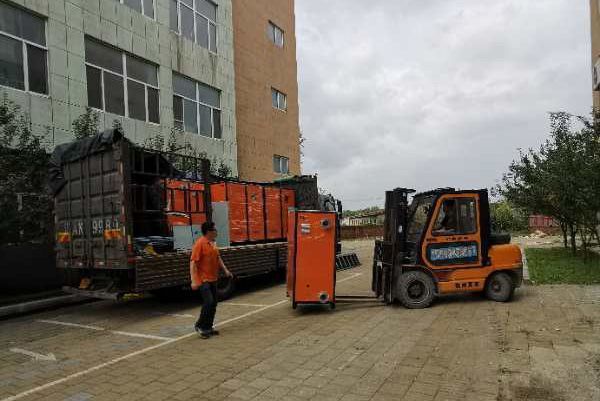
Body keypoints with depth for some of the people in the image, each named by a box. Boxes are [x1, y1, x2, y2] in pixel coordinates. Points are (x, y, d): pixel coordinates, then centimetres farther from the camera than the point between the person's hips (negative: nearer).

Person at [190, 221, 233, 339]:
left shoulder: (213, 243, 10)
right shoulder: (200, 243, -16)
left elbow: (218, 258, 22)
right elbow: (193, 262, -20)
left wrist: (225, 270, 13)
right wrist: (194, 281, -25)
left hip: (213, 279, 8)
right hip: (203, 280, -8)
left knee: (213, 304, 10)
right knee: (208, 302, -13)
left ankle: (208, 327, 22)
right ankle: (199, 326, 6)